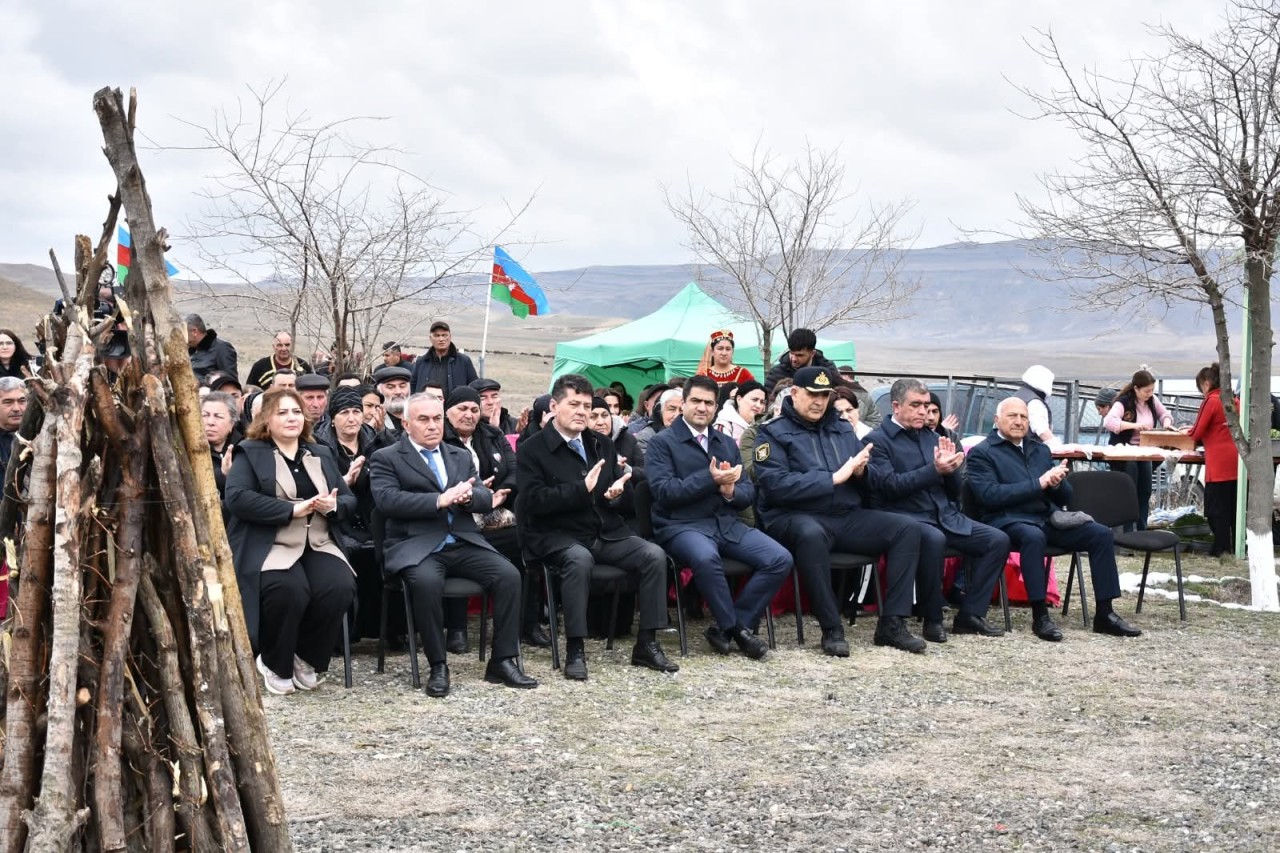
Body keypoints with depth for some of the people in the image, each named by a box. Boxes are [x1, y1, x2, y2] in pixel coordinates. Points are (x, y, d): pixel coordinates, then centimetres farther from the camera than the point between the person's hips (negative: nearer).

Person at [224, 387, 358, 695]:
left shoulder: (321, 454, 21)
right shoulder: (250, 453, 5)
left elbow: (349, 499, 18)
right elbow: (236, 498, -12)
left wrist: (333, 506, -7)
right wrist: (293, 509, -17)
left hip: (318, 545, 5)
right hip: (269, 546, -4)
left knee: (340, 587, -26)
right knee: (288, 589, -35)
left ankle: (308, 659, -3)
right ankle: (275, 664, -7)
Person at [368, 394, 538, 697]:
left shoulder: (461, 456, 21)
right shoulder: (386, 459, 6)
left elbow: (485, 498, 11)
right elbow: (387, 500, -12)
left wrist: (467, 496, -14)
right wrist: (439, 500, -21)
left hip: (463, 543, 5)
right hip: (416, 546, -4)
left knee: (508, 574, -20)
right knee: (426, 581, -36)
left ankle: (502, 661, -10)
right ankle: (438, 666, -20)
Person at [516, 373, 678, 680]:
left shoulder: (602, 444, 16)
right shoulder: (532, 449, -3)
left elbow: (620, 486, 23)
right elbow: (534, 500, -15)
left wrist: (618, 492, -3)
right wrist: (583, 488, -23)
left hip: (606, 532, 6)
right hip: (558, 535, -6)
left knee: (654, 555, -17)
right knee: (579, 559, -38)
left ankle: (646, 644, -10)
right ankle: (575, 649, -29)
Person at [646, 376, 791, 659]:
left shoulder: (728, 443, 21)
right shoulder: (662, 442, 3)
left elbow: (749, 492, 16)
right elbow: (664, 491, -10)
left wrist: (731, 491, -8)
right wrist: (710, 479, -16)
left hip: (727, 524, 6)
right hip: (681, 526, -6)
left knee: (780, 559, -17)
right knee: (706, 558, -40)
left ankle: (733, 626, -8)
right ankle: (736, 628, -17)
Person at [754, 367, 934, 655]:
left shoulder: (843, 430, 19)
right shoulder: (774, 433, 2)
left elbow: (871, 484, 20)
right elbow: (776, 485, -15)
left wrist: (861, 472, -5)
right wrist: (834, 478, -15)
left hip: (848, 516, 6)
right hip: (797, 517, -6)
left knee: (907, 528, -12)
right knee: (811, 534, -40)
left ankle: (892, 623, -14)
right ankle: (831, 629, -30)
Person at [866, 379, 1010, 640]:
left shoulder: (931, 437, 17)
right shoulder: (877, 440, -2)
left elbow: (955, 491, 17)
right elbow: (890, 485, -16)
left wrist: (950, 468, -6)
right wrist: (935, 469, -23)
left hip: (946, 516, 7)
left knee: (998, 540, -10)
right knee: (934, 539, -38)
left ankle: (970, 614, -4)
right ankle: (933, 619, -22)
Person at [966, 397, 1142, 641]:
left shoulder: (1040, 449, 19)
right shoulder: (981, 453, 1)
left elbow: (1065, 497, 19)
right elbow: (990, 495, -16)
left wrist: (1057, 483, -7)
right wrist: (1039, 483, -16)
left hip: (1047, 518, 6)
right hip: (1008, 520, -6)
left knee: (1101, 534, -12)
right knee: (1033, 536, -39)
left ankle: (1104, 613, -9)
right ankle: (1040, 616, -31)